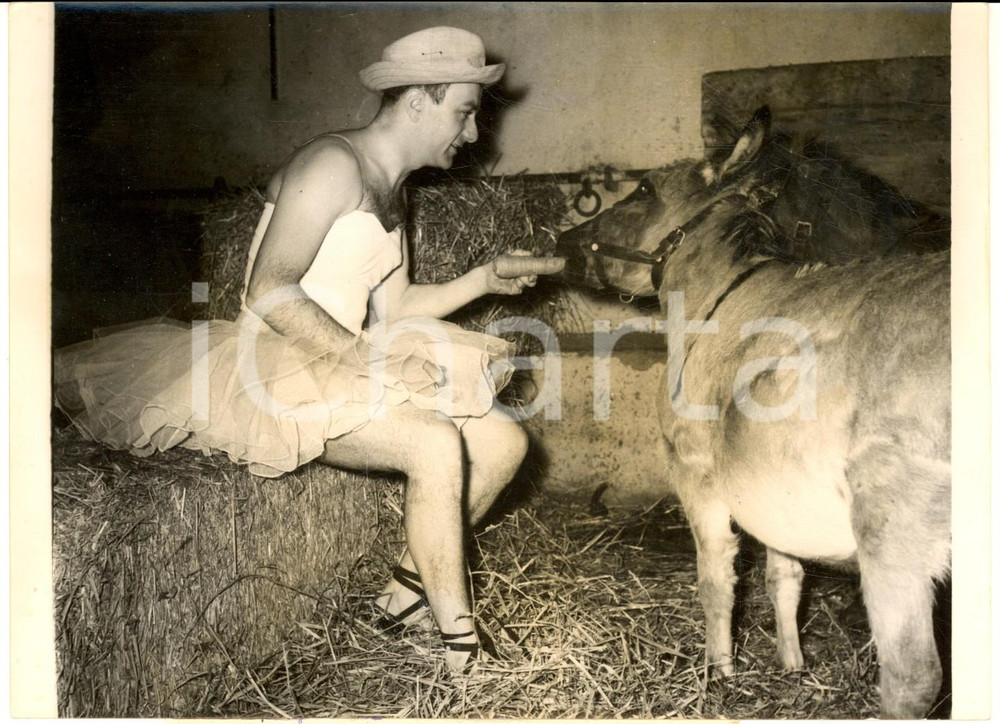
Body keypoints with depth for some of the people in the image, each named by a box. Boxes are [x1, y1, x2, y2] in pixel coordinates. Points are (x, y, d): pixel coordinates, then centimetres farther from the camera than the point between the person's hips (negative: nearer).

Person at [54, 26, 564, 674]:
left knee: (505, 439, -1)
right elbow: (270, 293, -21)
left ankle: (407, 594, 8)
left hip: (350, 363, 9)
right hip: (284, 371, -9)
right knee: (436, 445, -31)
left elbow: (390, 311, 14)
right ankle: (461, 655, -19)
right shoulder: (334, 164, -13)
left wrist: (487, 278, 9)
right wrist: (369, 359, -23)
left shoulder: (390, 189, 17)